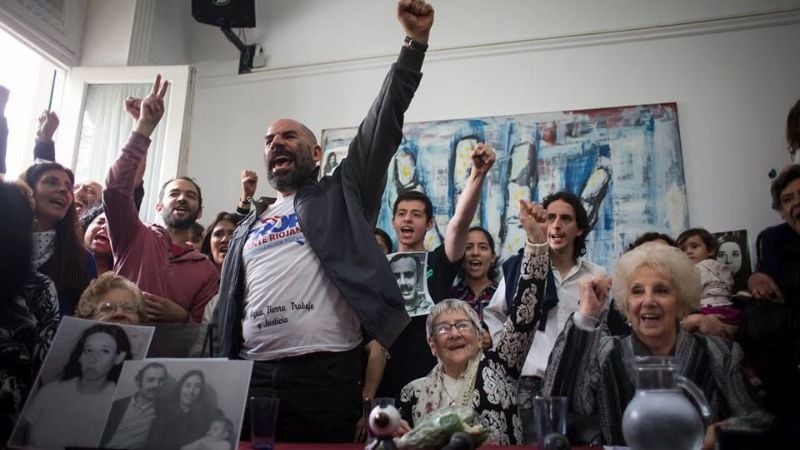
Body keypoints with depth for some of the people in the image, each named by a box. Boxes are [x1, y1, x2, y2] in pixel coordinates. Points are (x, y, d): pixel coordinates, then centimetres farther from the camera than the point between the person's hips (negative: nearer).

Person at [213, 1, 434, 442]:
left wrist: (415, 43, -6)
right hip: (252, 375, 4)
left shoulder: (341, 196, 10)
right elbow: (228, 310, 21)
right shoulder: (247, 228, 22)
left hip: (326, 374, -3)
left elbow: (384, 124, 1)